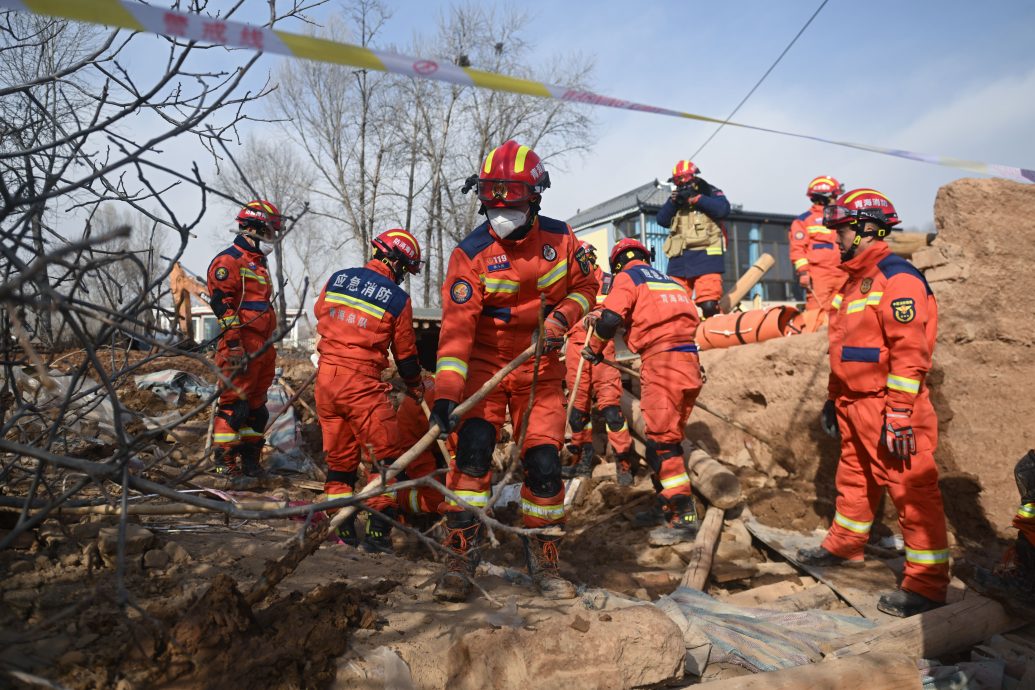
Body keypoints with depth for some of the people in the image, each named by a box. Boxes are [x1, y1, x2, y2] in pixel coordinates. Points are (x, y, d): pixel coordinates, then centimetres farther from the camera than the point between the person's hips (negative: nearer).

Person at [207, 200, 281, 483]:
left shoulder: (258, 263, 22)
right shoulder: (229, 260, -9)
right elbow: (221, 303, -18)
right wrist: (234, 344, -24)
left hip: (262, 348, 10)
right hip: (240, 348, -10)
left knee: (256, 406, 13)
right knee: (234, 404, -6)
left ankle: (250, 461, 23)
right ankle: (226, 463, 2)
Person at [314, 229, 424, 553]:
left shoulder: (337, 279, 7)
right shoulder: (398, 299, -6)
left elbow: (319, 314, 24)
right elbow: (405, 353, 3)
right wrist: (416, 387, 20)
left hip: (326, 376, 6)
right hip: (362, 382, -6)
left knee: (339, 456, 15)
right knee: (385, 457, 3)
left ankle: (343, 530, 22)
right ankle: (378, 532, 1)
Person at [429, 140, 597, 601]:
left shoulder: (560, 238, -4)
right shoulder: (471, 253, -13)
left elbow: (584, 286, 10)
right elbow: (457, 325, -21)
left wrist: (562, 317, -12)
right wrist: (446, 392, -31)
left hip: (540, 371, 2)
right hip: (485, 365, -2)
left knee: (544, 464, -1)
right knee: (473, 452, -15)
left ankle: (543, 563, 17)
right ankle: (461, 560, 0)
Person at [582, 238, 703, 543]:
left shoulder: (627, 277, 5)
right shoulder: (670, 281, 27)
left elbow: (610, 319, -9)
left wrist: (593, 349, 8)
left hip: (661, 361, -8)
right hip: (689, 362, 8)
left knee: (661, 441, -7)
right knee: (669, 437, 16)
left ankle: (684, 516, -9)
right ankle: (671, 503, 23)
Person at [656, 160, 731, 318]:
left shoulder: (711, 192, 10)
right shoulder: (676, 198, 21)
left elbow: (723, 209, -9)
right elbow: (662, 220, 9)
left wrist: (696, 198, -9)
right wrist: (672, 202, -6)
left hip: (705, 255, -4)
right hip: (679, 259, 4)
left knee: (709, 305, -15)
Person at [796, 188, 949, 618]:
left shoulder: (897, 278, -14)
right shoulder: (855, 280, 17)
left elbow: (910, 351, -21)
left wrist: (899, 413, -24)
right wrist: (835, 397, 23)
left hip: (887, 406, -10)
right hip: (855, 405, 10)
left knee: (911, 490, -3)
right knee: (854, 480, 21)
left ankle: (927, 585, 5)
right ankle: (844, 545, 38)